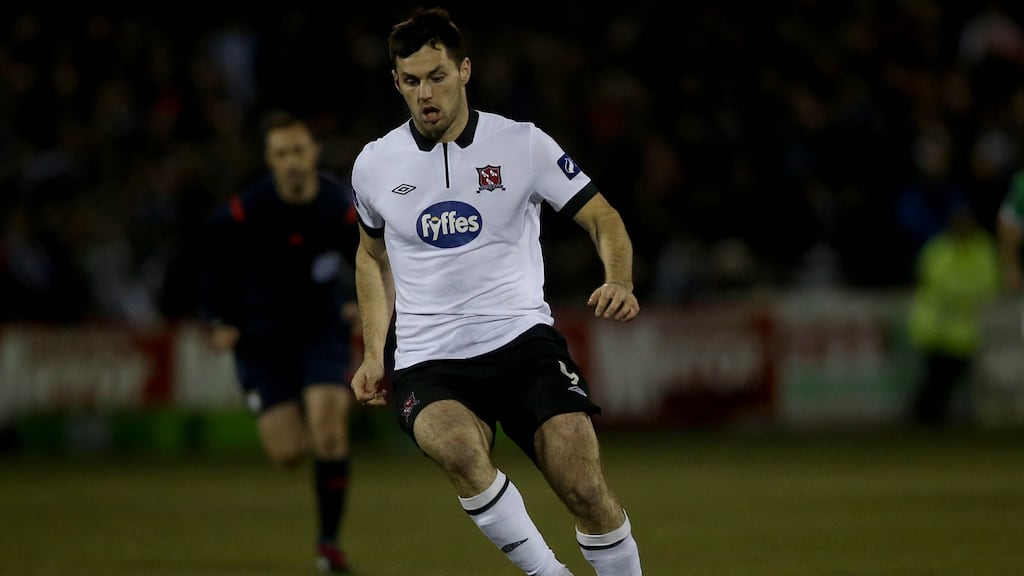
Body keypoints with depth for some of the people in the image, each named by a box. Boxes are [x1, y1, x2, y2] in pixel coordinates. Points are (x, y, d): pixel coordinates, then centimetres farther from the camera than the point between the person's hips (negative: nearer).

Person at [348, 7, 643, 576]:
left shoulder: (523, 144, 0)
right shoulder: (374, 164, 7)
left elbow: (602, 219, 4)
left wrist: (619, 282, -16)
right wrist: (373, 353, 17)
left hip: (523, 338, -1)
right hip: (429, 362, 1)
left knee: (584, 487, -20)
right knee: (457, 447, -34)